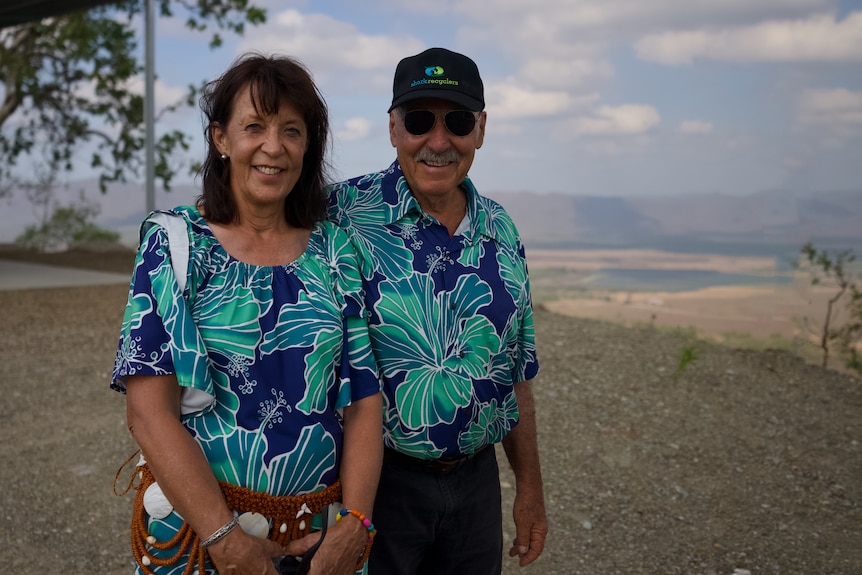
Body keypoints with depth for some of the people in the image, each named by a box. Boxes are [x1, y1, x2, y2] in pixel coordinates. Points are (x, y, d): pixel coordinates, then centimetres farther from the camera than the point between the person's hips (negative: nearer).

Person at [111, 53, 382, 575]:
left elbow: (365, 400, -1)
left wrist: (354, 525, -11)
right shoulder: (176, 248, -6)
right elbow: (149, 413, -12)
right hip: (196, 527, -2)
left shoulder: (336, 252, 1)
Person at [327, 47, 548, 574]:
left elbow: (516, 372, 11)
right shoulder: (342, 214, -12)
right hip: (374, 477, -4)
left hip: (477, 481, 5)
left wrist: (530, 487, 13)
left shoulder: (502, 233, 5)